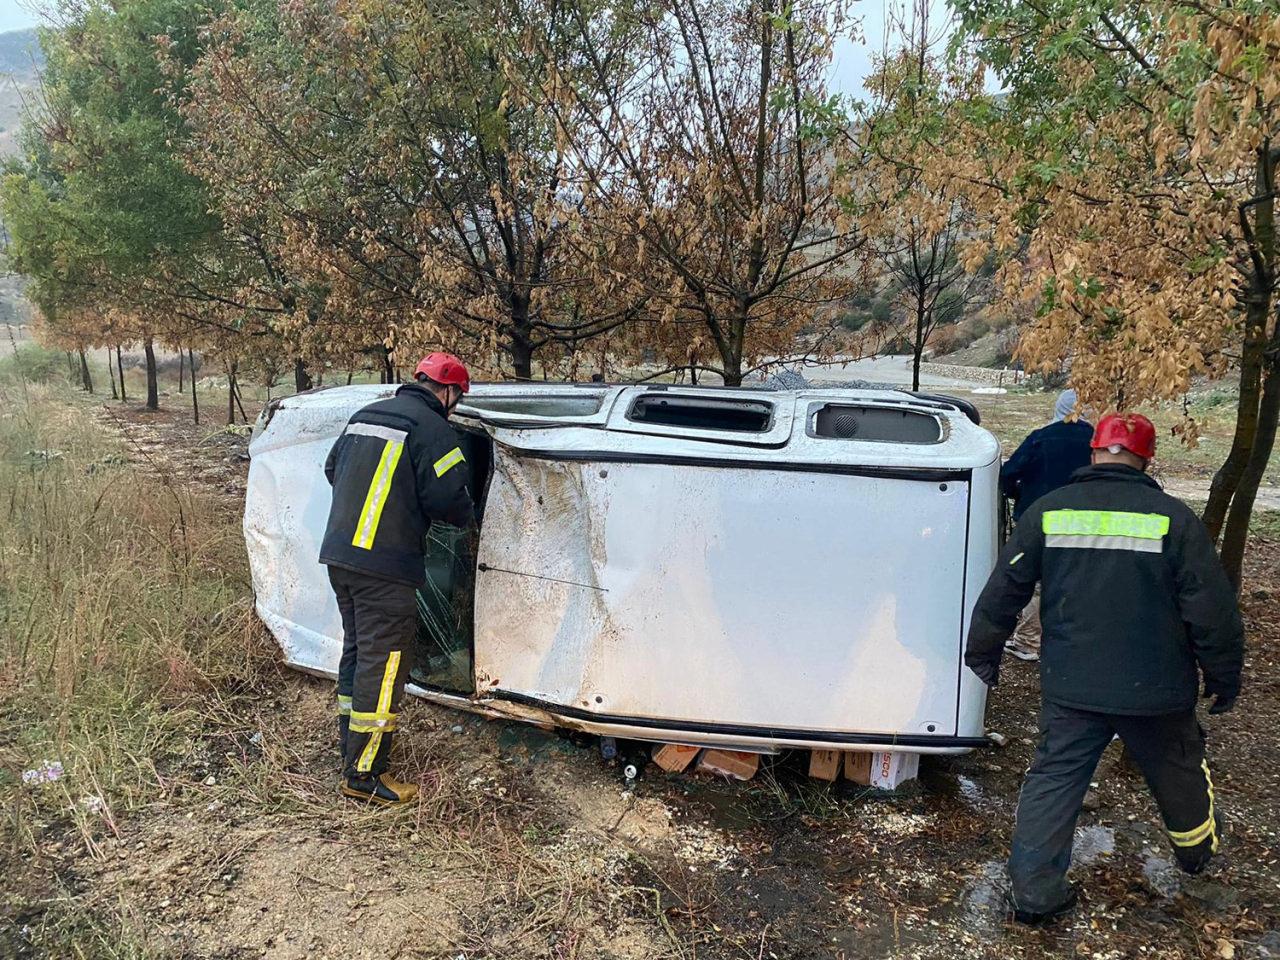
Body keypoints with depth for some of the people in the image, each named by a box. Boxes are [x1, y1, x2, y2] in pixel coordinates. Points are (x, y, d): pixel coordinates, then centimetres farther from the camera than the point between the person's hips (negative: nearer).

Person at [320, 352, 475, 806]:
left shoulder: (364, 415, 15)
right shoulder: (433, 429, -10)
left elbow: (332, 469, 24)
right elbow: (448, 497, -14)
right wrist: (464, 515, 8)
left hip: (339, 554, 9)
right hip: (385, 567, -9)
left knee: (356, 651, 20)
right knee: (383, 662, -3)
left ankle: (352, 747, 31)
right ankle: (363, 773, 2)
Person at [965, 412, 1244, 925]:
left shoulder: (1048, 511, -4)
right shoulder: (1172, 517, -9)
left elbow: (1003, 590, 0)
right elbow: (1212, 609, -6)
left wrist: (983, 652, 13)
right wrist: (1224, 675, 8)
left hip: (1069, 687, 0)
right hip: (1155, 690, 0)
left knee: (1054, 776, 9)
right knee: (1177, 770, 25)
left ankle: (1034, 888, 9)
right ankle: (1197, 848, 50)